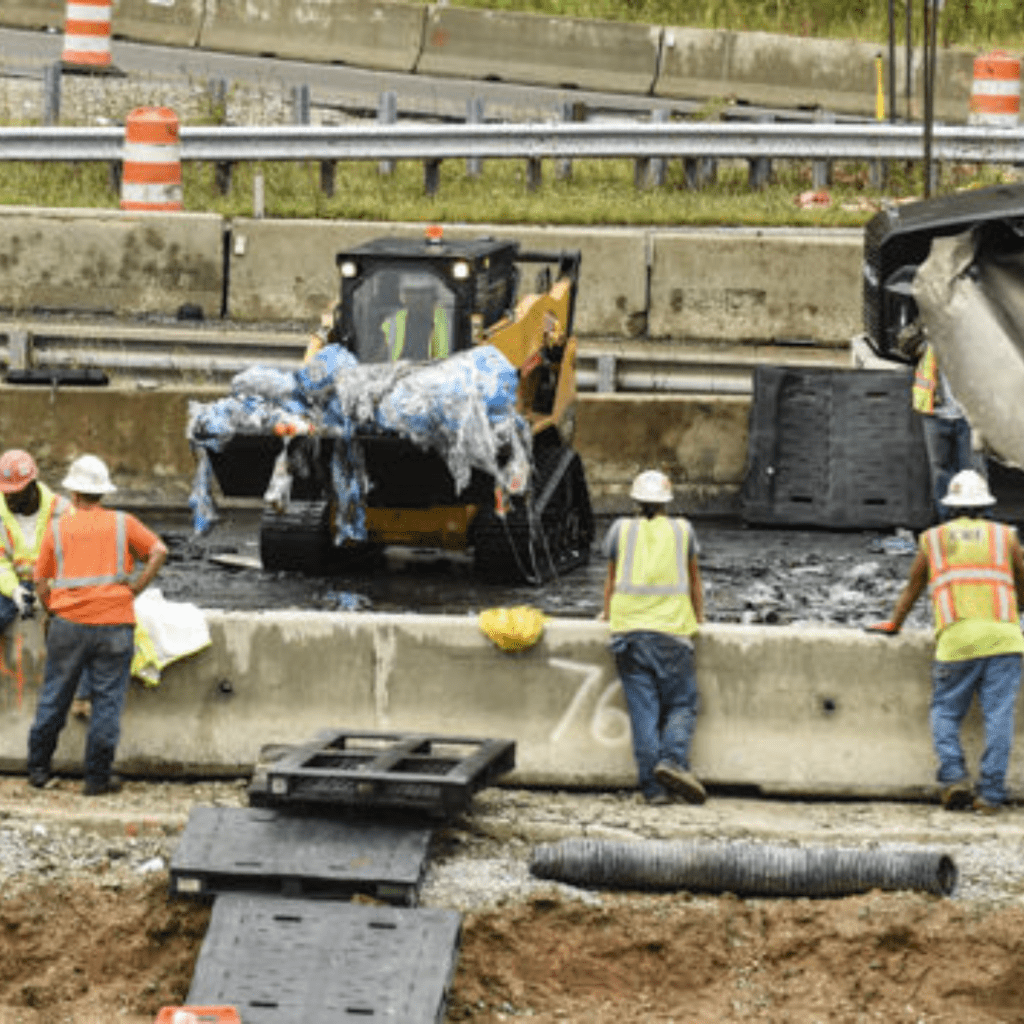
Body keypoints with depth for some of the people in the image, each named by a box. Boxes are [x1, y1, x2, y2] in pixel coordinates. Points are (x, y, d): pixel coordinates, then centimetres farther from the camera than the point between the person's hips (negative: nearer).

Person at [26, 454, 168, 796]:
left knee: (54, 697, 13)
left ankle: (38, 768, 20)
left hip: (68, 624, 1)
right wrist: (135, 589, 3)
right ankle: (97, 777, 5)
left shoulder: (58, 528, 7)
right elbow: (159, 552, -1)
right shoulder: (122, 524, 5)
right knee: (107, 701, 4)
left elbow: (41, 581, 8)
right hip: (114, 624, -1)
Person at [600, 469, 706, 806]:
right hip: (672, 629, -1)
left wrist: (608, 612, 38)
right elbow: (694, 580, 22)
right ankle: (673, 760, -22)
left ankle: (653, 785, -9)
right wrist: (699, 615, 36)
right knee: (681, 705, 3)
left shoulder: (621, 529, 12)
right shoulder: (682, 530, 11)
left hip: (628, 628, 1)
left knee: (644, 710, -2)